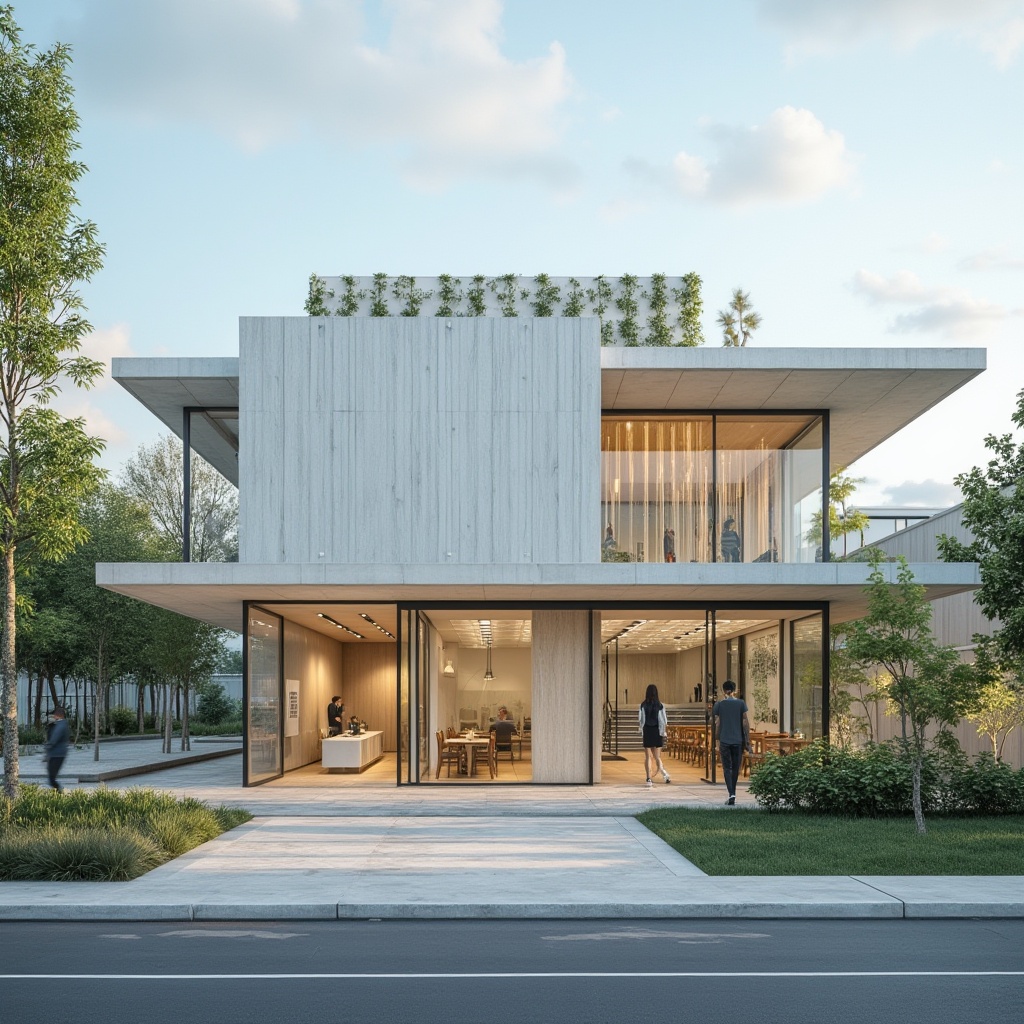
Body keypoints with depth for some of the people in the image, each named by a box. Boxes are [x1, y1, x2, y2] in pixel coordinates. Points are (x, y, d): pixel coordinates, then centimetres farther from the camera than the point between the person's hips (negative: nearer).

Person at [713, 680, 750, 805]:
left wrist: (718, 742, 9)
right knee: (735, 768, 12)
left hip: (724, 741, -1)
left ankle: (731, 794, -14)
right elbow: (745, 723, -1)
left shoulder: (719, 705, 0)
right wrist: (747, 741, 4)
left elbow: (717, 724, 1)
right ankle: (732, 794, 18)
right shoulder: (741, 703, 1)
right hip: (738, 740, 1)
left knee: (727, 768, 2)